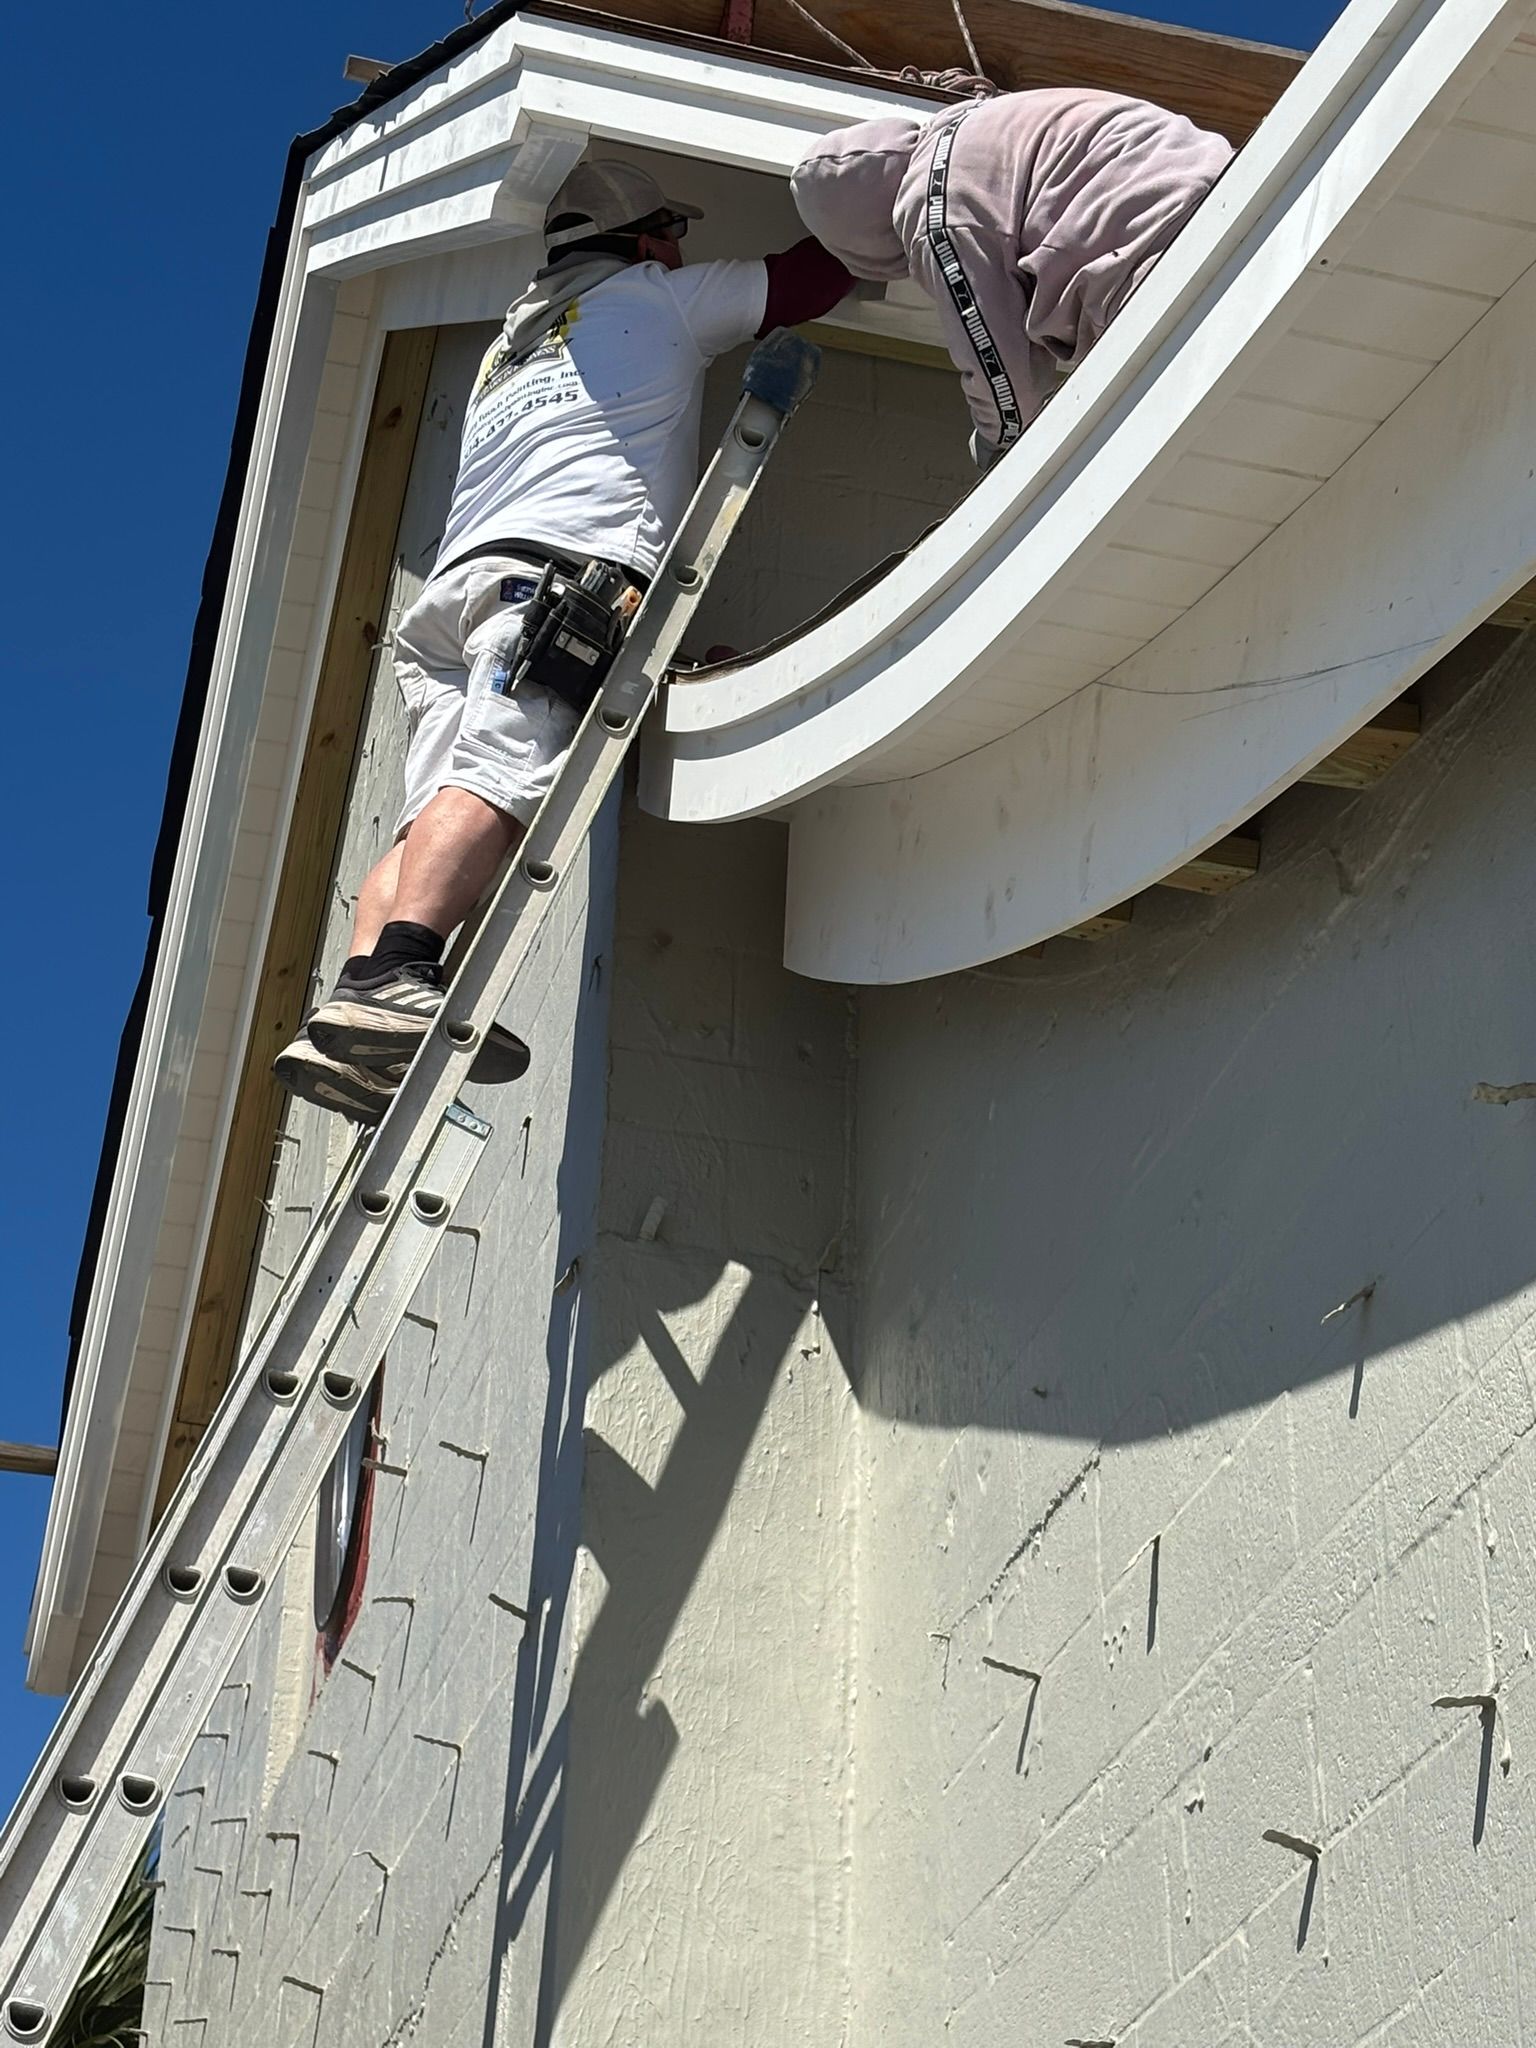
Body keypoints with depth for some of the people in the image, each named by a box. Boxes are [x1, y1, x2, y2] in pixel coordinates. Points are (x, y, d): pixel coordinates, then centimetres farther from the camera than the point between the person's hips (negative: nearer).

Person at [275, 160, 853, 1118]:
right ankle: (392, 979, -47)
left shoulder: (510, 343, 40)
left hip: (458, 576, 7)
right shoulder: (658, 297, 22)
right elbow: (814, 274, 28)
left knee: (443, 817, -10)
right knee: (503, 775, -27)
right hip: (565, 565, -7)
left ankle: (355, 1010, -31)